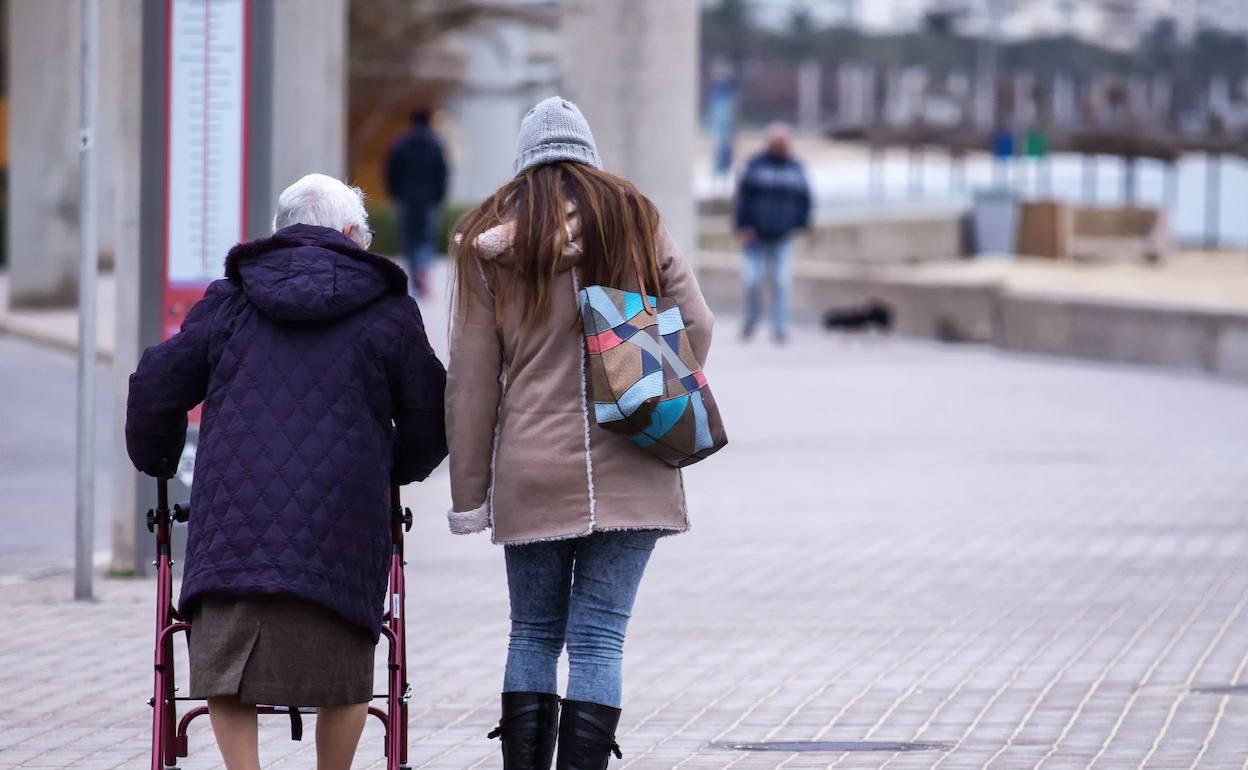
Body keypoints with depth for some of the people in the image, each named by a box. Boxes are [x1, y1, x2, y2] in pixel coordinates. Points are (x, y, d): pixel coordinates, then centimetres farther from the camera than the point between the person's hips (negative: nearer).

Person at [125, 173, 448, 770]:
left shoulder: (228, 302, 14)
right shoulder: (386, 312, 10)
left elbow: (156, 388, 14)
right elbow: (429, 416, 14)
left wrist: (155, 460, 33)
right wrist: (395, 471, 34)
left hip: (233, 522, 1)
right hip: (340, 534, -1)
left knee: (228, 675, 5)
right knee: (342, 679, 13)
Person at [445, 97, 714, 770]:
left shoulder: (489, 241, 3)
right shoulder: (633, 218, 4)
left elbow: (470, 380, 2)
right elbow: (696, 325, 1)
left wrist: (469, 493, 7)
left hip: (531, 474, 0)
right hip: (629, 473, 0)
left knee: (532, 634, 13)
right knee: (598, 640, 1)